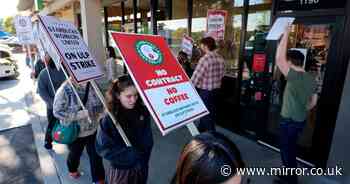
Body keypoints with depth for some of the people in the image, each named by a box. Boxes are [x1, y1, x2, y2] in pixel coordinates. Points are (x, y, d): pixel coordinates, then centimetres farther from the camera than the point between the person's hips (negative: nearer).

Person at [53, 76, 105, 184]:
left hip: (92, 130, 2)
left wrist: (92, 111, -22)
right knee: (75, 153, 24)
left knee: (96, 155, 12)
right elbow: (57, 112, -20)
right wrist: (79, 114, -29)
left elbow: (101, 105, -1)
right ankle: (72, 169, 58)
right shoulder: (64, 90, -20)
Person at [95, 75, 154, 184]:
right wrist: (132, 153, -17)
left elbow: (148, 141, -2)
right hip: (120, 169, -3)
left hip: (141, 167, 3)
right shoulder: (109, 119, -20)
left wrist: (143, 161, -8)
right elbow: (103, 149, -15)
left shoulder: (143, 112, -12)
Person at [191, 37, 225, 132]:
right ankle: (202, 127, 38)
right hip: (216, 88, 8)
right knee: (210, 110, 20)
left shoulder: (205, 59, -22)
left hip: (205, 90, -8)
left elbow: (196, 76, -20)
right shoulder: (220, 58, 2)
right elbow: (221, 74, 9)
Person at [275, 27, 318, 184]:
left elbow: (279, 59, -27)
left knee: (286, 151, 9)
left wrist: (286, 34, -20)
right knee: (290, 148, 25)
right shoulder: (311, 79, 3)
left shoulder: (294, 77, -24)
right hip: (301, 120, 9)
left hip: (289, 121, -9)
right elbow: (313, 102, 11)